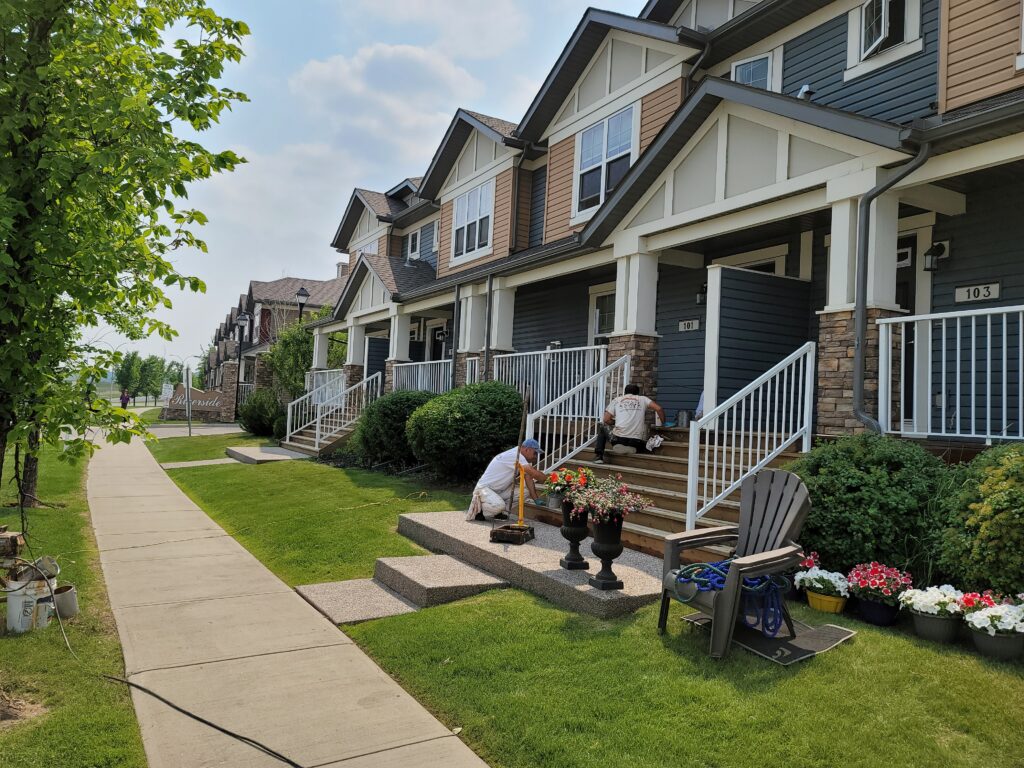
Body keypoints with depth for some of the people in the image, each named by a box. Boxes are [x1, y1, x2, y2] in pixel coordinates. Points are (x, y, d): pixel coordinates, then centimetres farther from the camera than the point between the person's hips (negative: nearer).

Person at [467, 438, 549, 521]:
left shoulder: (521, 457, 6)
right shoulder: (514, 455, -25)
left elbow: (528, 476, 1)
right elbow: (534, 473, -31)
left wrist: (536, 499, -7)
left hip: (500, 490, 10)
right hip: (485, 487, -10)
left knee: (526, 492, -7)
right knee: (499, 506, -37)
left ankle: (497, 511, 5)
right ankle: (478, 506, -4)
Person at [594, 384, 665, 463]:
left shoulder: (617, 400, 15)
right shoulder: (642, 399, 15)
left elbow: (606, 420, 10)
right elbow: (659, 409, 2)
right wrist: (663, 423, 18)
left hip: (618, 441, -2)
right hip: (636, 444, 2)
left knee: (602, 427, 29)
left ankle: (599, 456, 13)